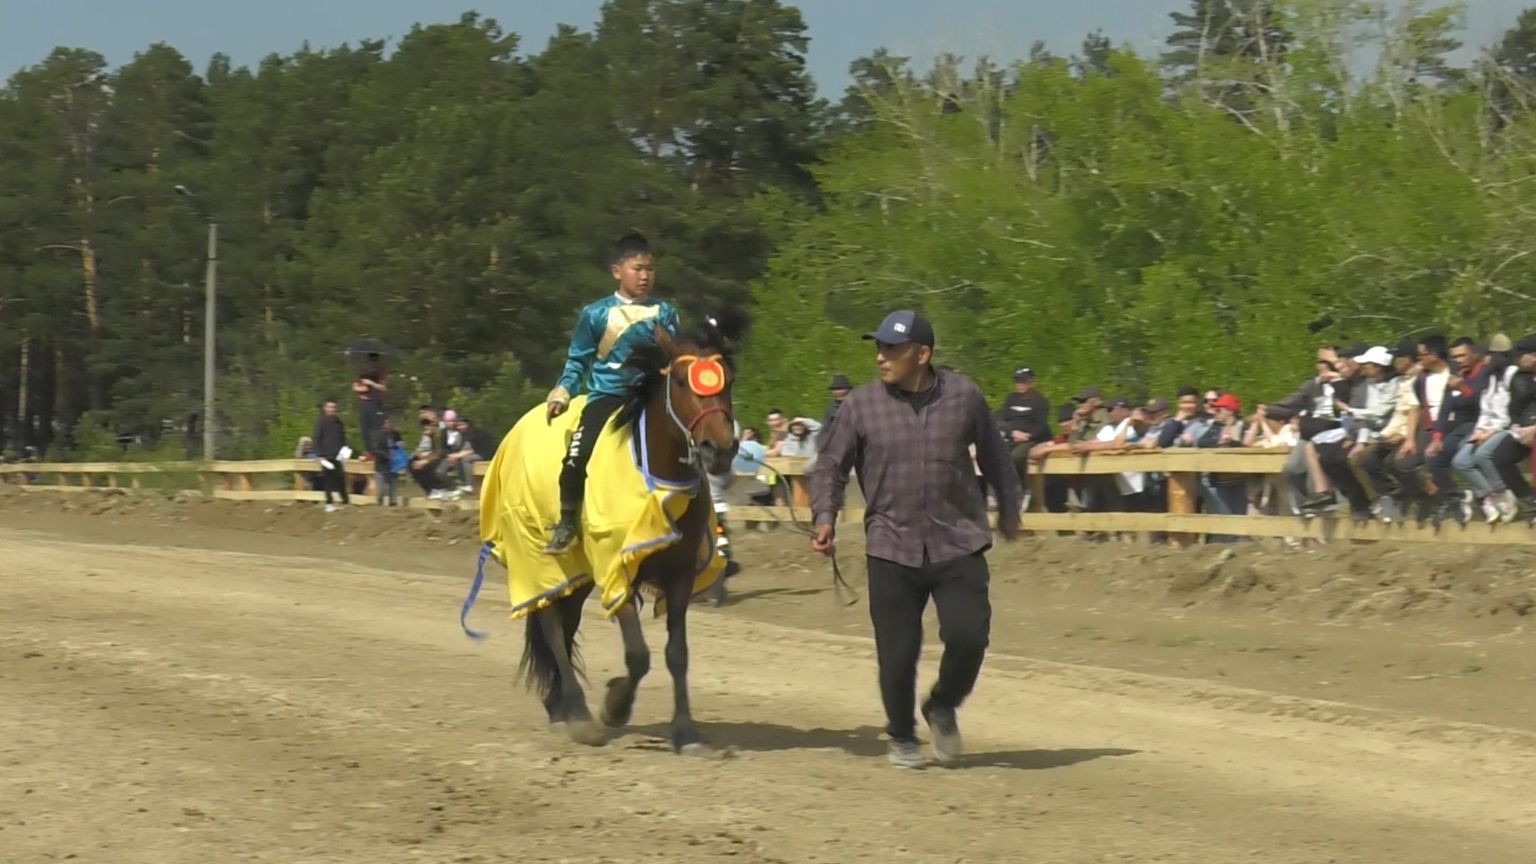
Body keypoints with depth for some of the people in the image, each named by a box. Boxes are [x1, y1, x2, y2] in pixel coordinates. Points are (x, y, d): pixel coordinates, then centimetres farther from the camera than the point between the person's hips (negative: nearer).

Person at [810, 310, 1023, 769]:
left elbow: (993, 456, 15)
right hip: (892, 547, 0)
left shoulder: (964, 396, 0)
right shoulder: (861, 404, -3)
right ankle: (902, 737, 26)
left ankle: (942, 708, 20)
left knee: (968, 635, -11)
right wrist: (824, 517, -12)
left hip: (959, 542, 0)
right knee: (897, 652, 0)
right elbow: (831, 468, 4)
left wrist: (1009, 508, 24)